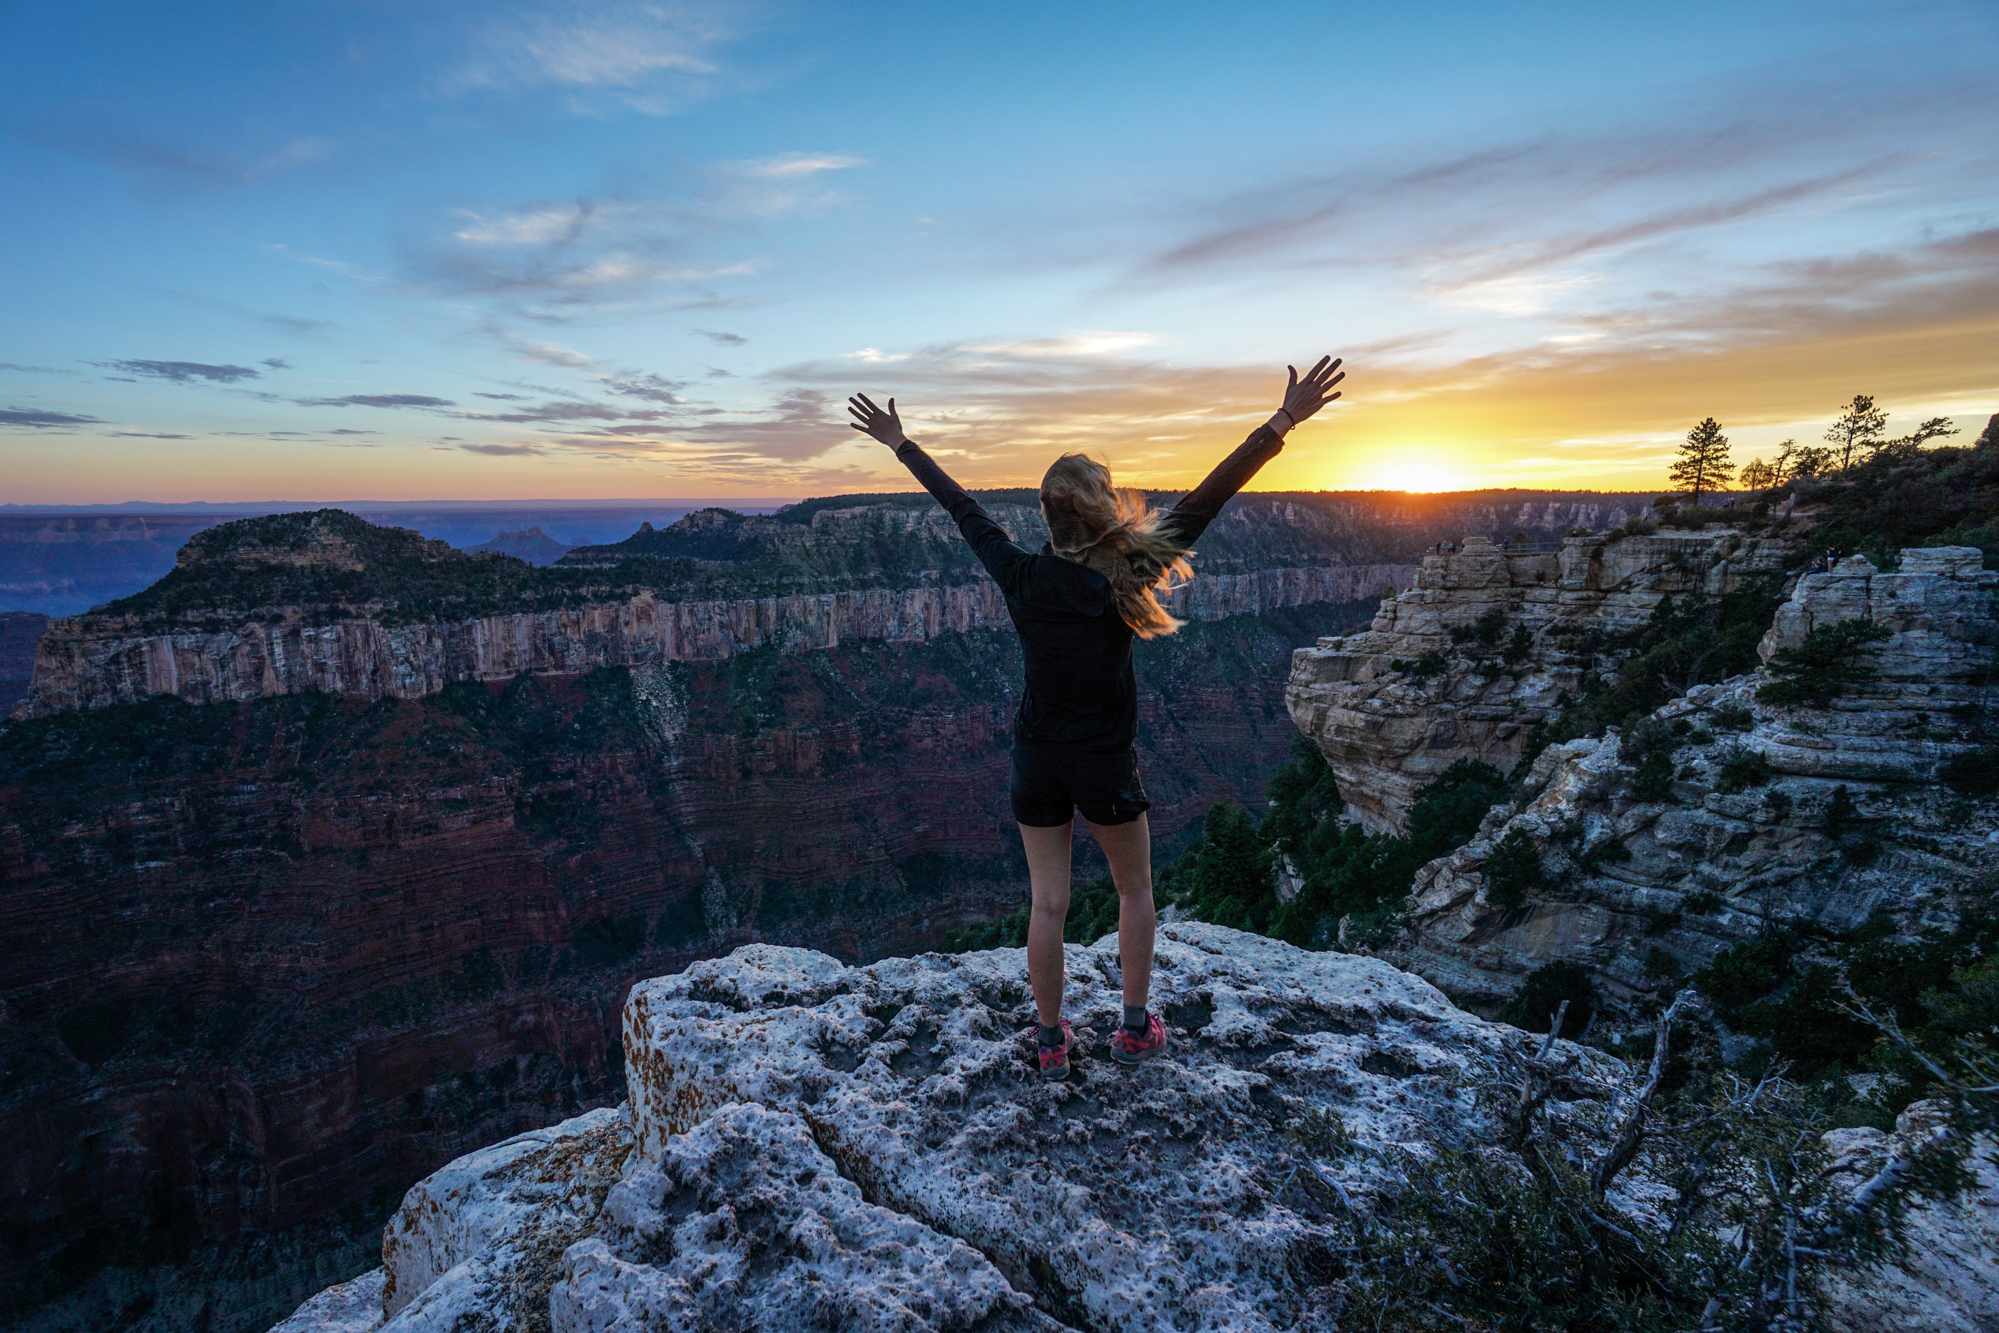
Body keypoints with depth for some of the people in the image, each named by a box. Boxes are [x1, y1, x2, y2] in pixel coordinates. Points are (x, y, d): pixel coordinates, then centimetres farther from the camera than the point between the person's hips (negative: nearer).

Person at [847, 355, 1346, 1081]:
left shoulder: (1019, 577, -11)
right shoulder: (1125, 579, -18)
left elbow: (960, 506, 1)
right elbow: (1208, 499, -19)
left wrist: (901, 443, 13)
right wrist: (1284, 420, -17)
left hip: (1036, 763, 2)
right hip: (1106, 767, -2)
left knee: (1047, 905, 13)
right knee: (1135, 890, 21)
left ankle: (1051, 1043, 25)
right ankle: (1136, 1027, 29)